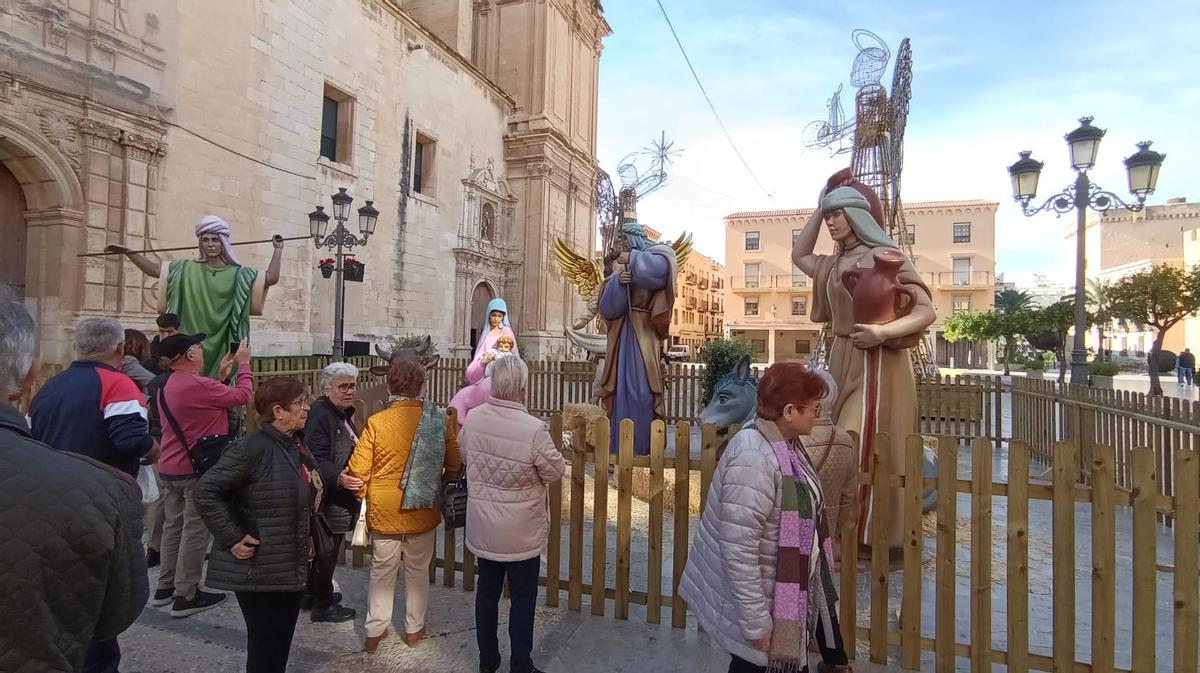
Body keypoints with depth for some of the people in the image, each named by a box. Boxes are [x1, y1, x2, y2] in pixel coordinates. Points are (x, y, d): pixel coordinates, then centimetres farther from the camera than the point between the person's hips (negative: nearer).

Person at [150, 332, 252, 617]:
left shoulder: (166, 387, 8)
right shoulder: (198, 385, -22)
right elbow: (242, 396, -12)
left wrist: (222, 373, 18)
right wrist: (243, 364, 1)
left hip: (170, 469, 9)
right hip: (197, 470, -9)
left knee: (173, 526, 17)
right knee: (195, 531, -1)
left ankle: (166, 587, 27)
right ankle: (186, 596, 6)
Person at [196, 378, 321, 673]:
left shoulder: (297, 447, 8)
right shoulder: (253, 447, -20)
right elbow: (206, 491, -20)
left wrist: (308, 540, 11)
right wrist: (233, 538, -20)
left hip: (292, 567, 8)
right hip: (259, 569, -8)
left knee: (282, 641, 19)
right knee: (266, 646, 4)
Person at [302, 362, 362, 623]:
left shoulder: (343, 414, 12)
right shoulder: (320, 414, -19)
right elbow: (316, 459, -27)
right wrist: (338, 478, -40)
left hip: (340, 496, 10)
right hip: (330, 497, -10)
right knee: (329, 549, 2)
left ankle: (312, 593, 35)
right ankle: (323, 604, 16)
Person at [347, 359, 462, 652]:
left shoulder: (376, 422, -14)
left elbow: (357, 471, -9)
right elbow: (454, 464, -4)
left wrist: (362, 497, 11)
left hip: (384, 510, 0)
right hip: (423, 510, 0)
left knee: (382, 571, 18)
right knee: (417, 571, 18)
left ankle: (375, 631, 29)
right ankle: (414, 628, 31)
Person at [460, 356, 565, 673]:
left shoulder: (472, 419, -10)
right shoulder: (534, 429, -27)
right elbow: (556, 472, -12)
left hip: (483, 527, 5)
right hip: (521, 531, -5)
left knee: (487, 591, 19)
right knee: (523, 598, 12)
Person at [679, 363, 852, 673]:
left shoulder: (785, 442, -2)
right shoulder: (754, 459, -32)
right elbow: (738, 550, -31)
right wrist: (757, 623, -25)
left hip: (790, 584, 8)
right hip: (760, 596, -8)